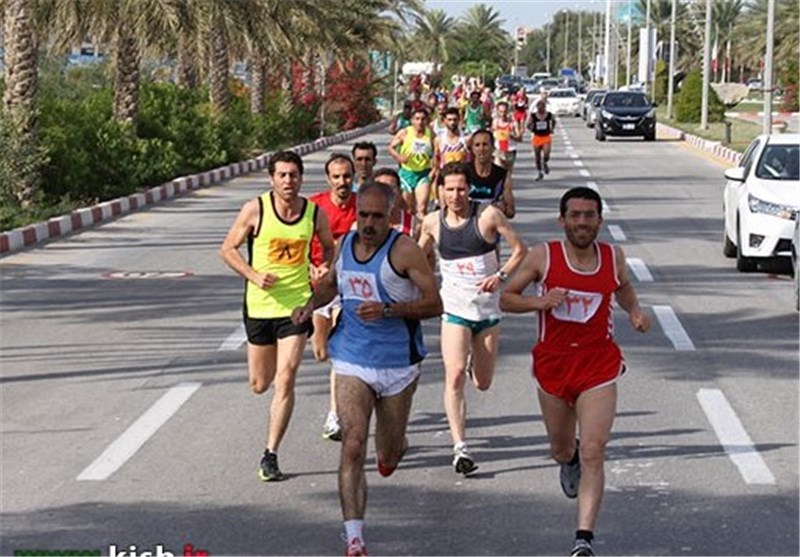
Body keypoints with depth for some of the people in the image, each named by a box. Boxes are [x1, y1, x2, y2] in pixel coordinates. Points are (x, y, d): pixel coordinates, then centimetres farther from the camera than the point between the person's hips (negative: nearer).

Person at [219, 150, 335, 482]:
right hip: (259, 305, 0)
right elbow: (228, 249, 0)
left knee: (285, 380, -11)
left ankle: (270, 455, -3)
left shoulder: (315, 213, -2)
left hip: (297, 305, 0)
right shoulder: (256, 210, -7)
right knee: (259, 385, 11)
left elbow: (329, 248, 17)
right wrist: (253, 275, -15)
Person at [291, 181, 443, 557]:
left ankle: (391, 448, 53)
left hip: (397, 364, -2)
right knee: (352, 446, -14)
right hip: (352, 362, 3)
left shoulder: (404, 250, -12)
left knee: (388, 455, 12)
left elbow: (434, 304, -14)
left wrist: (388, 309, -26)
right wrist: (312, 304, 6)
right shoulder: (346, 243, 5)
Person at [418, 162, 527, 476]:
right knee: (455, 376, -19)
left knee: (482, 384, 11)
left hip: (488, 309, 0)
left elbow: (520, 250, -4)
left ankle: (475, 361, 50)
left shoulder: (488, 215, -9)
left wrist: (501, 276, -18)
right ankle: (460, 448, -19)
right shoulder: (433, 222, -1)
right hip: (454, 310, 0)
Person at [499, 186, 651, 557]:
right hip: (553, 363, 1)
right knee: (561, 450, 19)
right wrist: (540, 302, -20)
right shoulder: (543, 256, -7)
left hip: (599, 365, -1)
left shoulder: (613, 257, -1)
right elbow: (506, 299, -2)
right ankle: (570, 462, 58)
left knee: (593, 454, -13)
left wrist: (634, 311, 2)